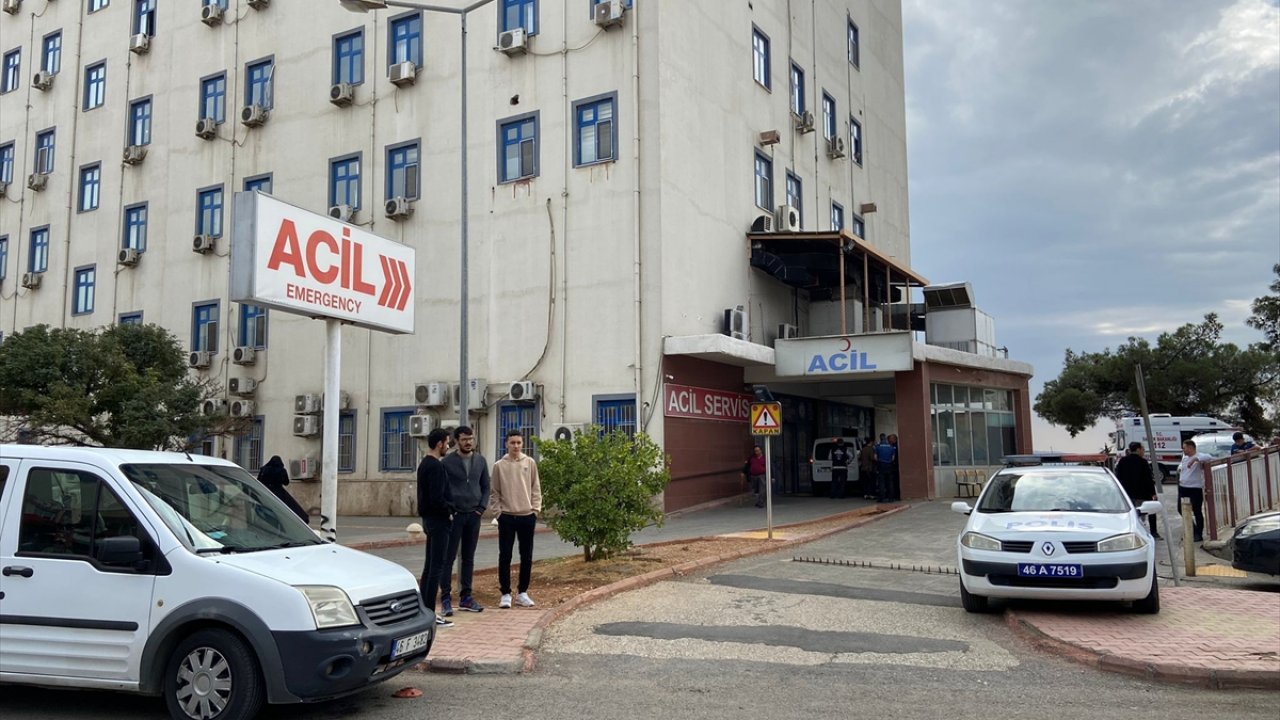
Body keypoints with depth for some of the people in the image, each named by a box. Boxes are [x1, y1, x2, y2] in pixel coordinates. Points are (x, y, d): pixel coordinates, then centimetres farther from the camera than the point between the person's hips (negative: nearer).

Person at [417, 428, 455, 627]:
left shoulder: (424, 464, 14)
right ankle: (429, 614, -4)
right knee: (437, 566, -6)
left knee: (429, 565, 14)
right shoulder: (436, 466, -18)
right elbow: (437, 498, -25)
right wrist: (449, 512, -10)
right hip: (438, 520, -10)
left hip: (429, 518, 10)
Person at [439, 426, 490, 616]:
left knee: (469, 558, 10)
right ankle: (446, 598, 3)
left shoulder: (480, 461, 7)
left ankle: (466, 597, 17)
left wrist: (482, 507, 0)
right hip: (454, 515, -4)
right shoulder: (447, 462, -6)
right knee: (449, 558, -2)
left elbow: (486, 486, 12)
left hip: (474, 515, 4)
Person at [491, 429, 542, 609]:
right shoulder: (499, 465, -1)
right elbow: (493, 491, 3)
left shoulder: (530, 463, 3)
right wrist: (498, 510, -4)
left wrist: (536, 508, 0)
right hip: (506, 516, -2)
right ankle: (505, 594, 10)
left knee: (526, 557, 8)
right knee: (505, 556, 2)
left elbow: (536, 488, 6)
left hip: (527, 516, 2)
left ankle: (522, 592, 19)